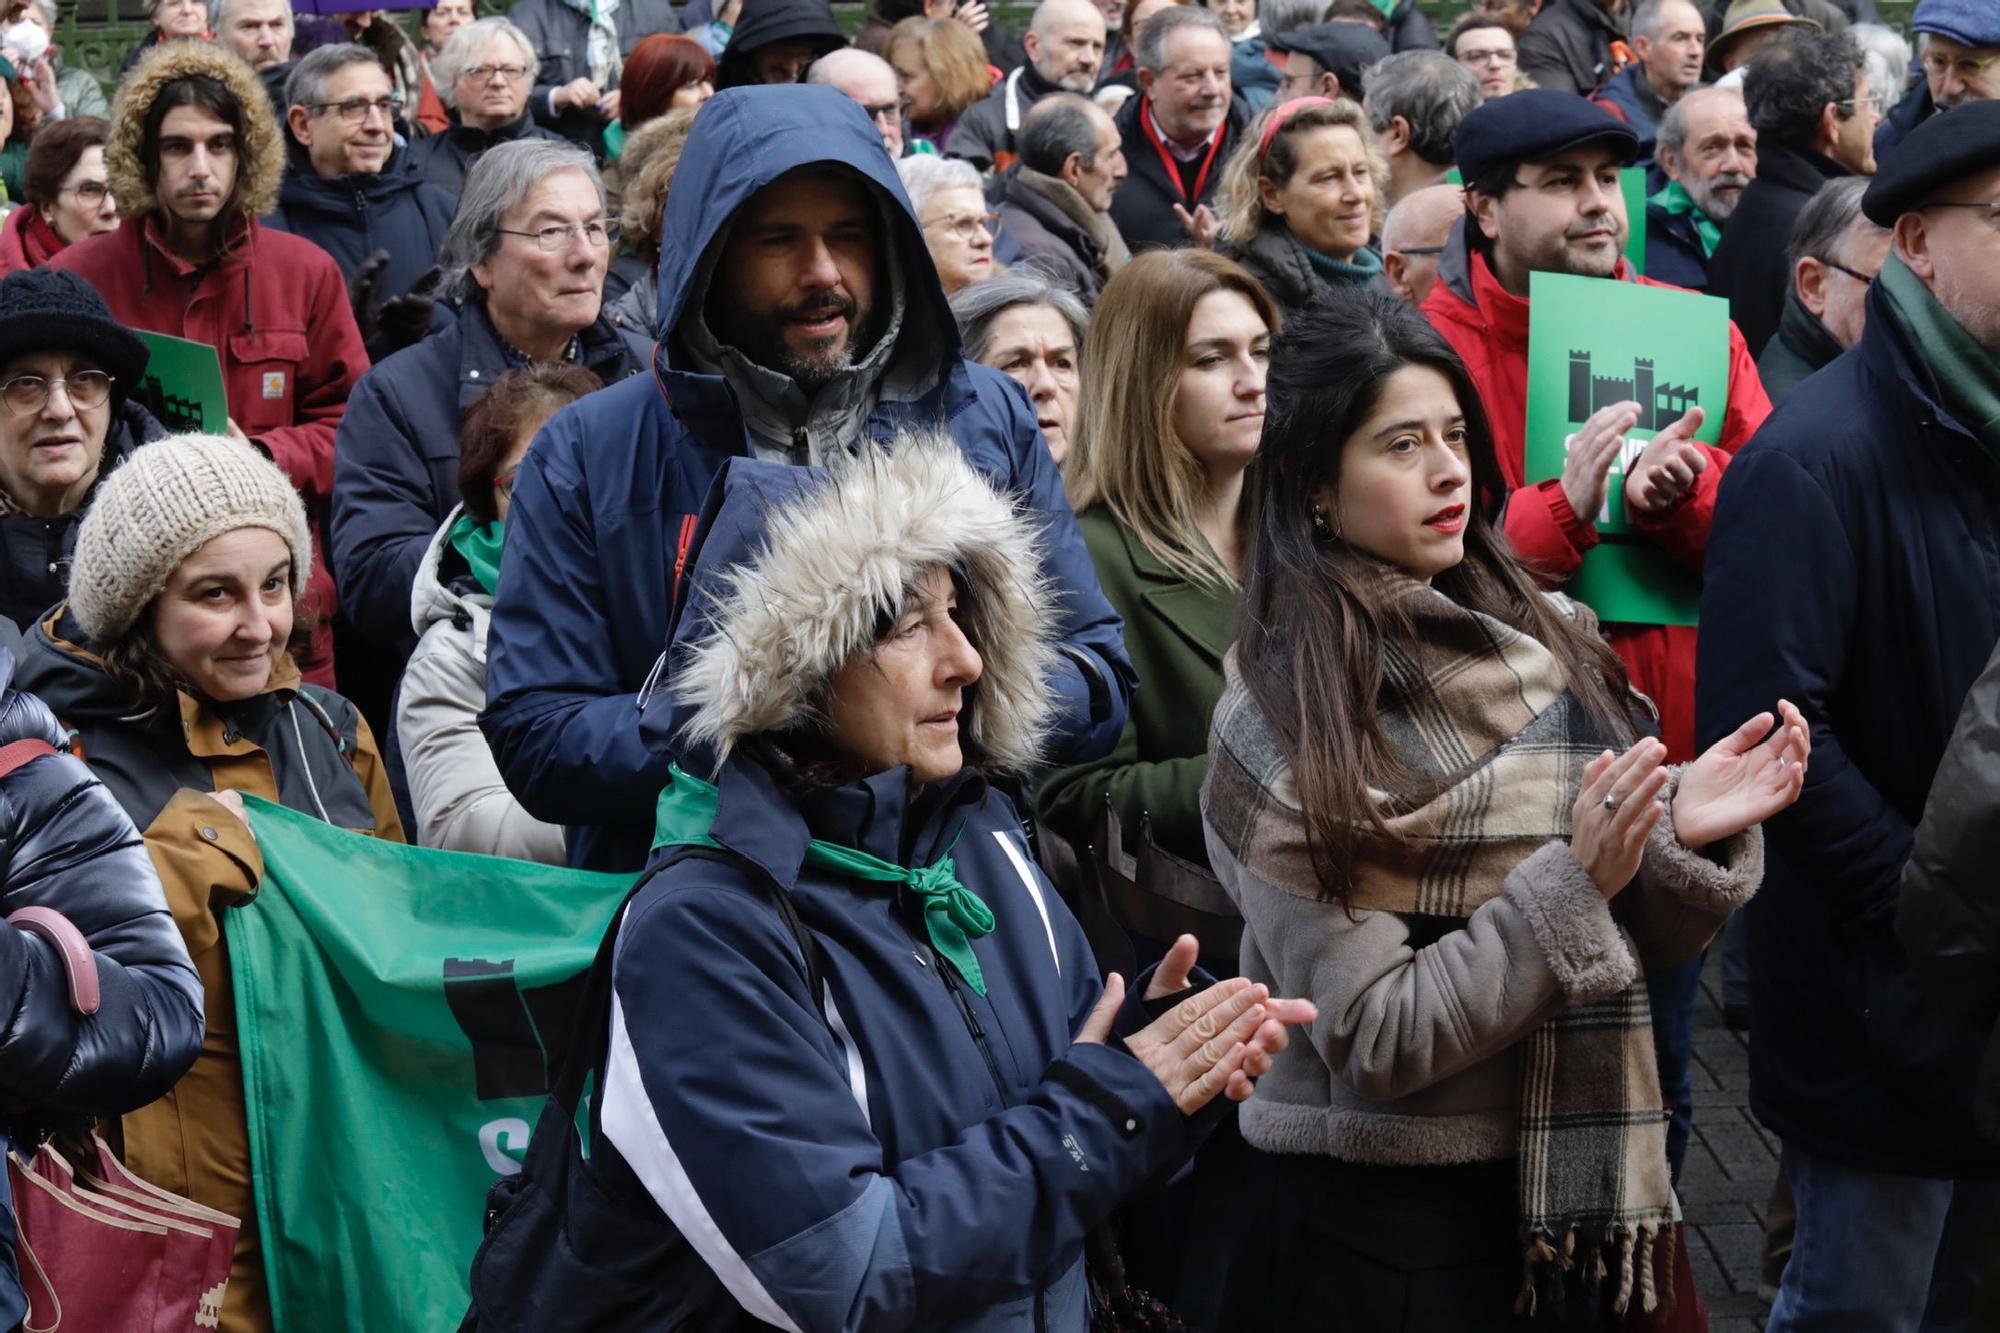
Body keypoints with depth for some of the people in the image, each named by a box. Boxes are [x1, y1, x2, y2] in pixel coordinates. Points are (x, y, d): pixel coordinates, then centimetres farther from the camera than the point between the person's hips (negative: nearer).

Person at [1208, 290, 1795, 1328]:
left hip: (1572, 1192, 5)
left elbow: (1635, 938, 7)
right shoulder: (1279, 729, -13)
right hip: (1386, 1215, -5)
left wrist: (1686, 831, -12)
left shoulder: (1544, 639, 1)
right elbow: (1374, 1041, -17)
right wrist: (1573, 882, -22)